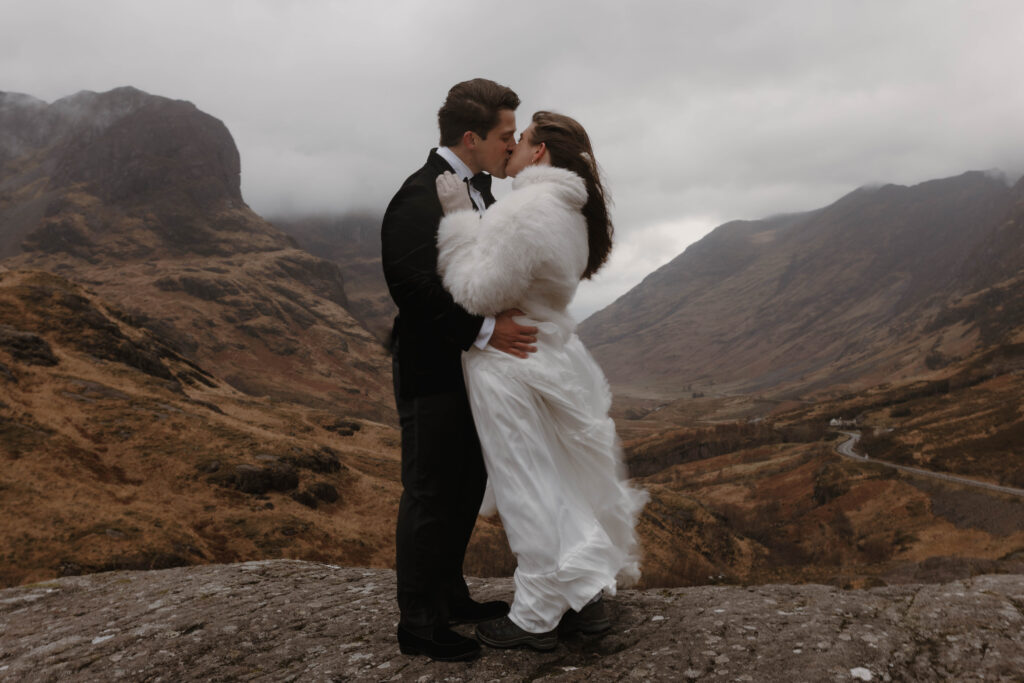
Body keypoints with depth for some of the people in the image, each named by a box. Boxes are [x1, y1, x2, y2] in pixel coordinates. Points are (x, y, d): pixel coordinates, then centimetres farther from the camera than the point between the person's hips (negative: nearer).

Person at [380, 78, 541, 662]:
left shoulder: (478, 190, 11)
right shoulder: (420, 197, -19)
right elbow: (416, 288, -29)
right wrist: (485, 330, -28)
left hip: (471, 369, 10)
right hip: (434, 373, -10)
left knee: (468, 485, 19)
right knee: (430, 496, 2)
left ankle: (451, 597, 36)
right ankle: (419, 624, 18)